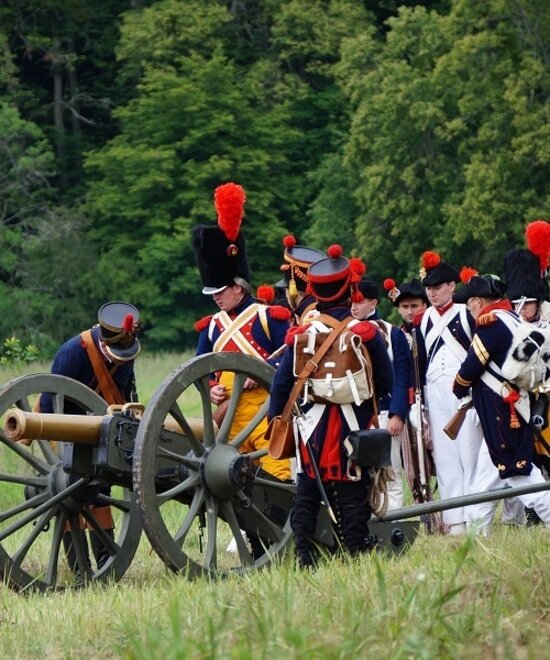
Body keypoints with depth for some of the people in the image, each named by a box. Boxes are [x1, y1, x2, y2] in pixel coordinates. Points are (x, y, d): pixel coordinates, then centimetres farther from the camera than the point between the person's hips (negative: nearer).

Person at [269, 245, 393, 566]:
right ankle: (357, 553, 0)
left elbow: (281, 385, 0)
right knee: (352, 496, 2)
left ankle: (306, 560, 7)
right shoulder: (366, 333, -7)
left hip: (313, 430, 2)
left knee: (307, 495, 9)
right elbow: (386, 384, -1)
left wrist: (276, 424, 12)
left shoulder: (301, 335, -2)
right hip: (354, 429, -2)